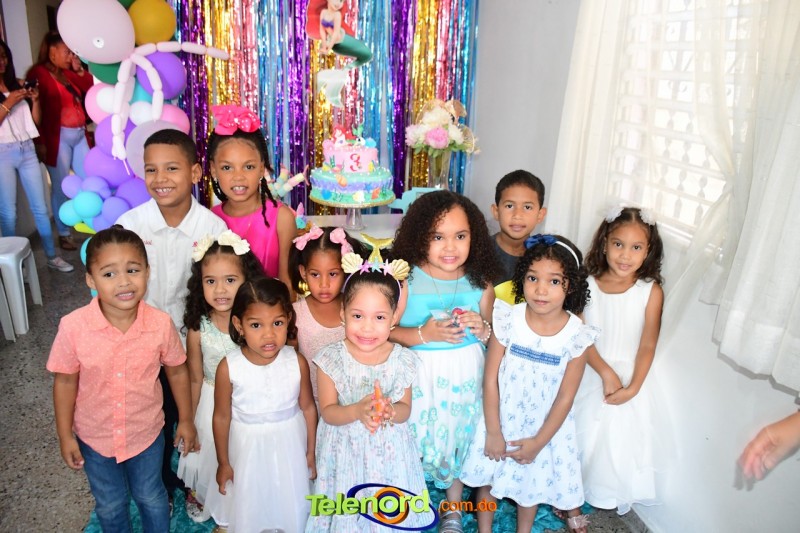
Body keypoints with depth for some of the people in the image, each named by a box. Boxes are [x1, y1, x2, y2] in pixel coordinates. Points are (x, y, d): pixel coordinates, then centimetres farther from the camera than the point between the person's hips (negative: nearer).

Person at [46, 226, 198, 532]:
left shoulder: (160, 324, -24)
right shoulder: (73, 327, -25)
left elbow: (177, 371, -7)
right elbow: (65, 381, -10)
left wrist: (186, 420, 2)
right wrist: (65, 436, -3)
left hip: (146, 433, 0)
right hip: (95, 437, 0)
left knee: (150, 497, 25)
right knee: (109, 505, 25)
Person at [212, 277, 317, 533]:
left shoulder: (297, 362, -19)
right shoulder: (229, 367, -21)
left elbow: (308, 407, -5)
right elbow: (222, 417, -8)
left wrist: (311, 453, 5)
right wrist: (223, 463, 3)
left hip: (290, 445, 1)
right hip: (248, 447, 0)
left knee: (293, 504, 20)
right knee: (248, 510, 20)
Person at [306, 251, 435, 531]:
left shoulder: (402, 360, -11)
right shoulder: (331, 358, -14)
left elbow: (405, 410, -3)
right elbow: (327, 412, -11)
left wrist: (391, 411, -26)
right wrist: (357, 411, -29)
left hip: (390, 452, 1)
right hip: (346, 450, -1)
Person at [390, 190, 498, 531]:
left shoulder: (480, 282, -5)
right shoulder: (404, 279, -13)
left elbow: (493, 336, 6)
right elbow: (385, 332, -14)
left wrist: (482, 329, -16)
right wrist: (423, 334, -27)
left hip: (464, 374, 3)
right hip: (416, 374, -2)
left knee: (458, 437, 17)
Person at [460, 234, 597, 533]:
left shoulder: (576, 335, -18)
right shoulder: (508, 320, -19)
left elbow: (565, 397, -11)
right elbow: (490, 379, -13)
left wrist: (538, 442, -8)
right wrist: (493, 432, -10)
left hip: (544, 425, 0)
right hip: (502, 418, 0)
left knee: (532, 481, 19)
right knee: (487, 477, 17)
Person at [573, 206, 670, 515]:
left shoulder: (651, 291, -12)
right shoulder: (586, 285, -12)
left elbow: (647, 346, -10)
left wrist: (633, 388, -16)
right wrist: (606, 372, -20)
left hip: (630, 377, 0)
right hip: (589, 377, 0)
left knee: (620, 443, 11)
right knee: (581, 438, 12)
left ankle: (613, 497, 36)